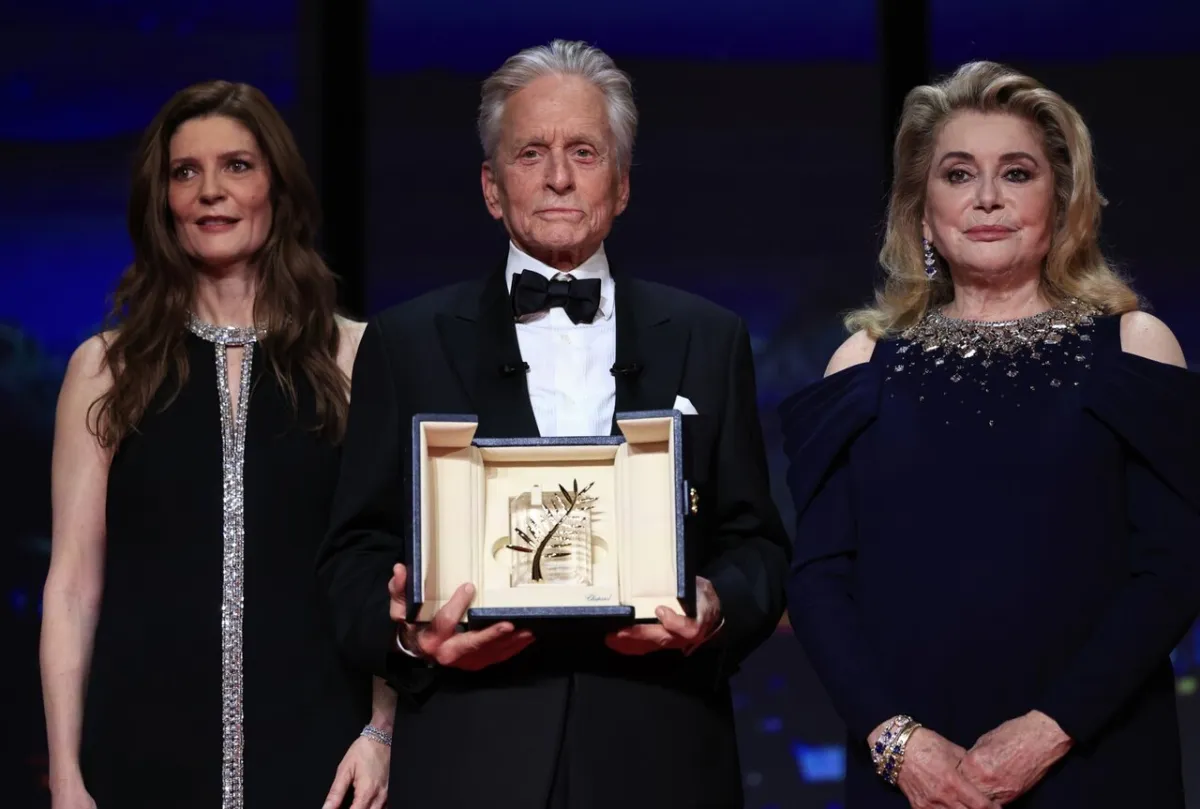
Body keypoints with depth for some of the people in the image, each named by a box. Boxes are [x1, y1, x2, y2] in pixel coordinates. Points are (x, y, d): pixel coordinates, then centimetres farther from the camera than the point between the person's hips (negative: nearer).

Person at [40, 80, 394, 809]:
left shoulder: (356, 357, 4)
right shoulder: (107, 368, 5)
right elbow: (74, 585, 3)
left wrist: (382, 732, -7)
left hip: (311, 748, 0)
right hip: (144, 747, 1)